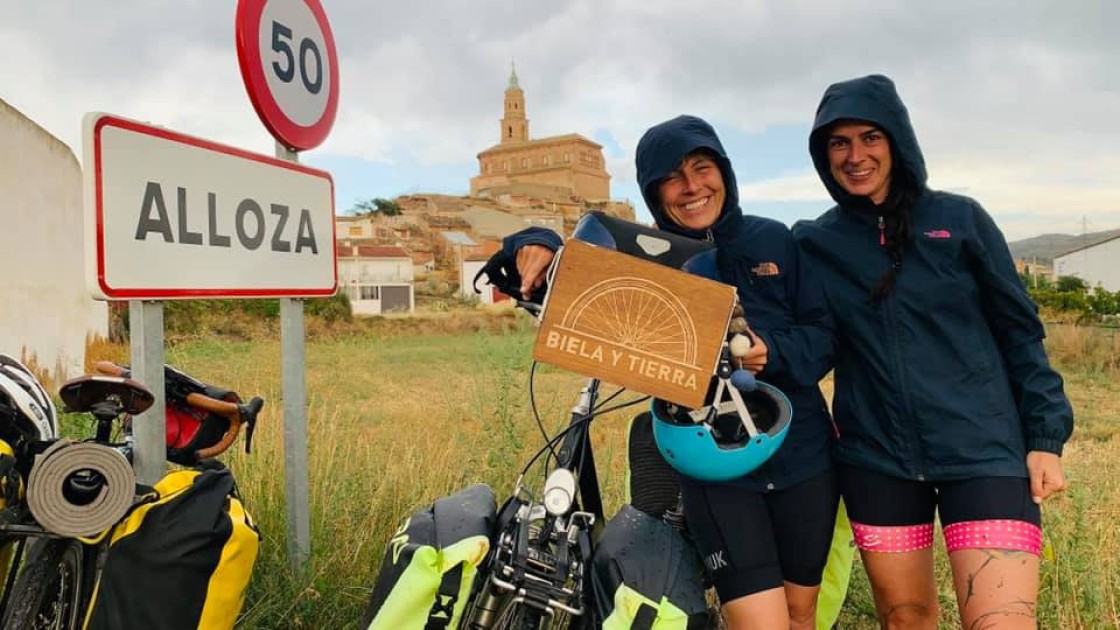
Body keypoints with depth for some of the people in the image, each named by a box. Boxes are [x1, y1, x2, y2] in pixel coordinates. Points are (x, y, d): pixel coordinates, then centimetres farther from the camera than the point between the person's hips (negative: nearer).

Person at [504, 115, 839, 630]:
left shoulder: (773, 240, 2)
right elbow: (574, 283, -2)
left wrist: (774, 353, -18)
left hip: (803, 454, 3)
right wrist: (537, 247, -24)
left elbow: (825, 331, 2)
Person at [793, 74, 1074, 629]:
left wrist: (1045, 437, -1)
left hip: (982, 451, -1)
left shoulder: (959, 219, 0)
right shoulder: (813, 243, 2)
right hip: (875, 459, 2)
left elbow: (1018, 330, 3)